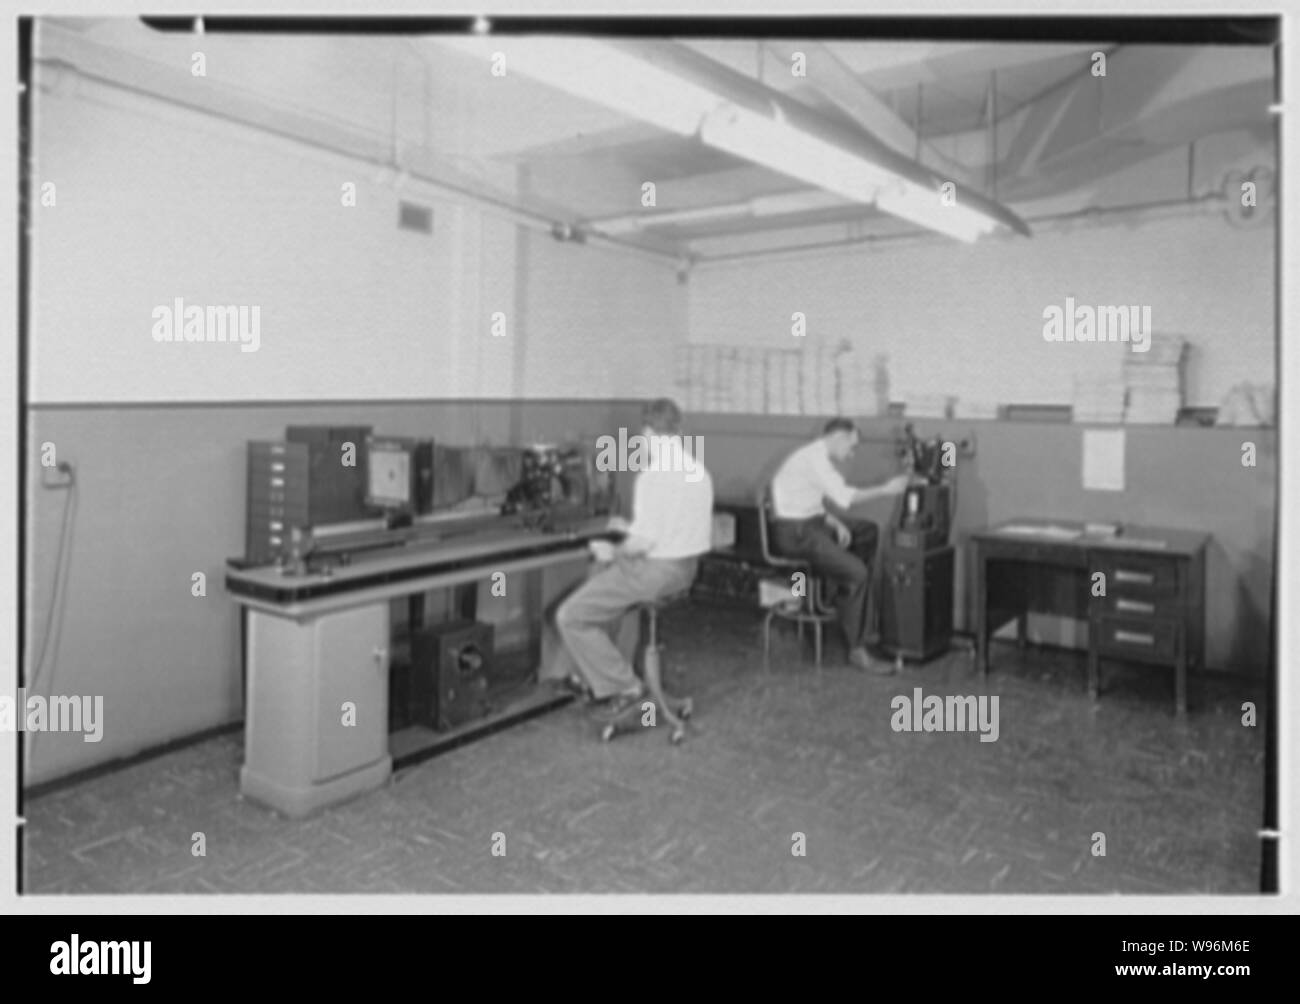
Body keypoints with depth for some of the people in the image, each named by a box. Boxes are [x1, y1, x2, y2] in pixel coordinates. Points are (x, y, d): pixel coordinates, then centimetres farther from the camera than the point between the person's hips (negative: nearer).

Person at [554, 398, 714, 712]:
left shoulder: (653, 477, -20)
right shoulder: (699, 471, 7)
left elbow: (644, 542, -24)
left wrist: (613, 553, -7)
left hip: (653, 570, -9)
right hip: (685, 568, 10)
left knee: (570, 617, -1)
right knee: (602, 581, 34)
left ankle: (623, 686, 2)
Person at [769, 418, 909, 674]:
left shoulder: (817, 456, 14)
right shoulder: (814, 458, -18)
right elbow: (845, 497, -24)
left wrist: (836, 524, 3)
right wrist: (886, 490, -14)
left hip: (810, 522, 10)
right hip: (794, 533, -10)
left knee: (868, 531, 16)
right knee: (857, 573, -18)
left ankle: (845, 595, 18)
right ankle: (857, 650, -11)